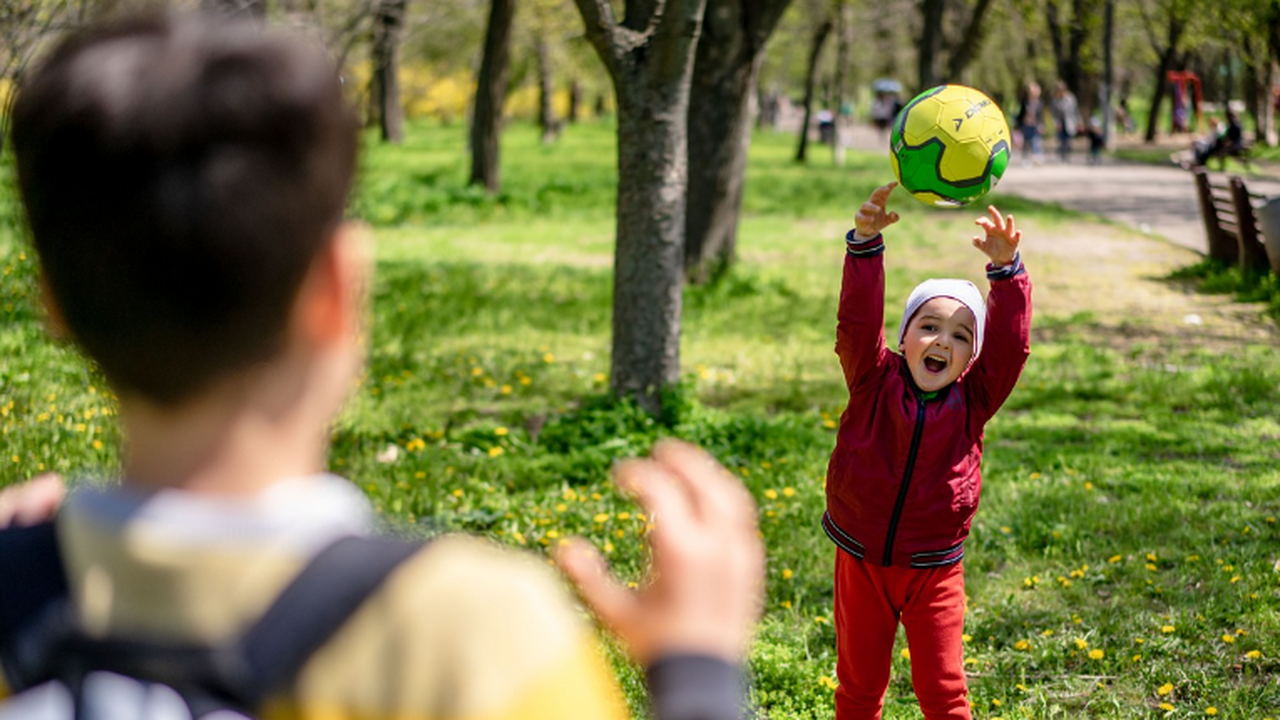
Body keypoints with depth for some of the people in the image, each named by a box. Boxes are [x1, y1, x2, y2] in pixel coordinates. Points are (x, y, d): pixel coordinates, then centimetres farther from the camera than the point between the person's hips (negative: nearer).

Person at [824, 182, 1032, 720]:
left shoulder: (972, 401, -5)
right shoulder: (874, 383, -8)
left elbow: (1010, 344, -16)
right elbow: (857, 321, -19)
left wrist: (1005, 270, -29)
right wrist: (866, 242, -30)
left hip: (933, 573, 0)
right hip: (861, 564, 0)